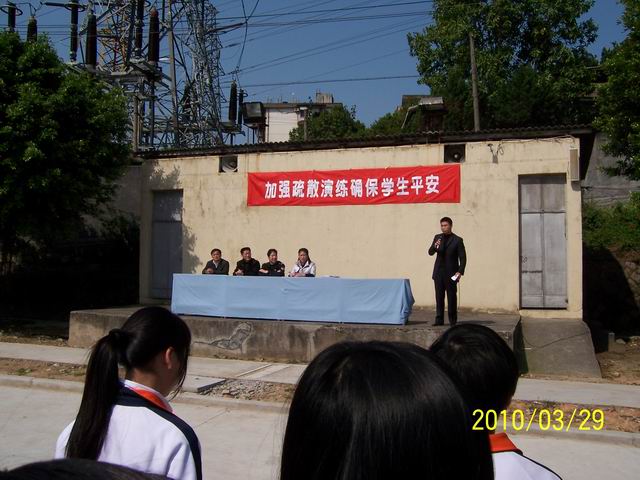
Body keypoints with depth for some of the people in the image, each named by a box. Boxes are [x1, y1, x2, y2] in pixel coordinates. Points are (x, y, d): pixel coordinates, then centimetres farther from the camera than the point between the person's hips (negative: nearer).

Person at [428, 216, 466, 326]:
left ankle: (453, 320, 8)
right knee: (439, 297, 3)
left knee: (452, 297, 1)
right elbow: (430, 252, 6)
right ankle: (439, 320, 7)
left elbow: (463, 258, -2)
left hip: (451, 274, -3)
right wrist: (435, 246, -16)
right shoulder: (437, 237, 11)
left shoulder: (457, 240, -1)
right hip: (439, 273, 4)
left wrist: (460, 272, -13)